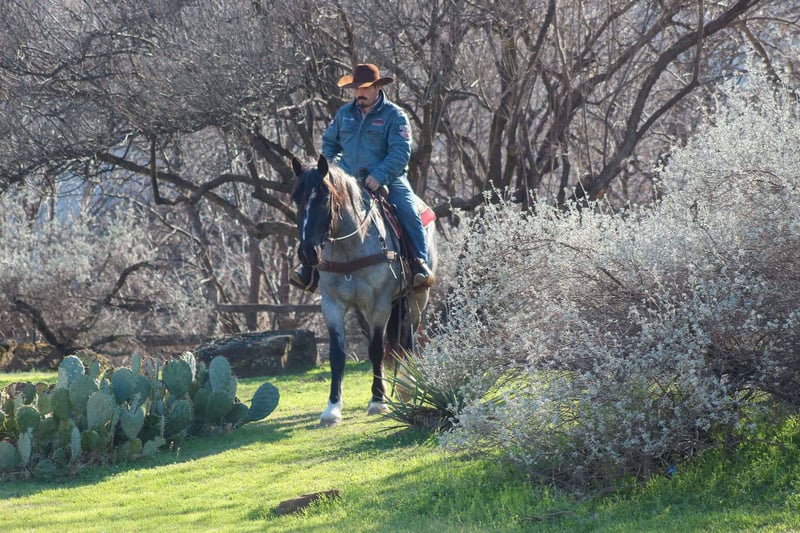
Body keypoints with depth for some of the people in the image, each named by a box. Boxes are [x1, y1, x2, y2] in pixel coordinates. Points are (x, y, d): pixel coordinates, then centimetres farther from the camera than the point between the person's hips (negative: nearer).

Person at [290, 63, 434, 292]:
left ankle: (420, 263, -20)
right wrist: (334, 166, 6)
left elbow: (400, 152, -14)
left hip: (388, 179, -4)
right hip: (349, 179, 4)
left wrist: (380, 176, -27)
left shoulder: (394, 115, -4)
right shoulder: (344, 113, 12)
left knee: (408, 211, -27)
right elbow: (328, 142, 25)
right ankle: (311, 266, -6)